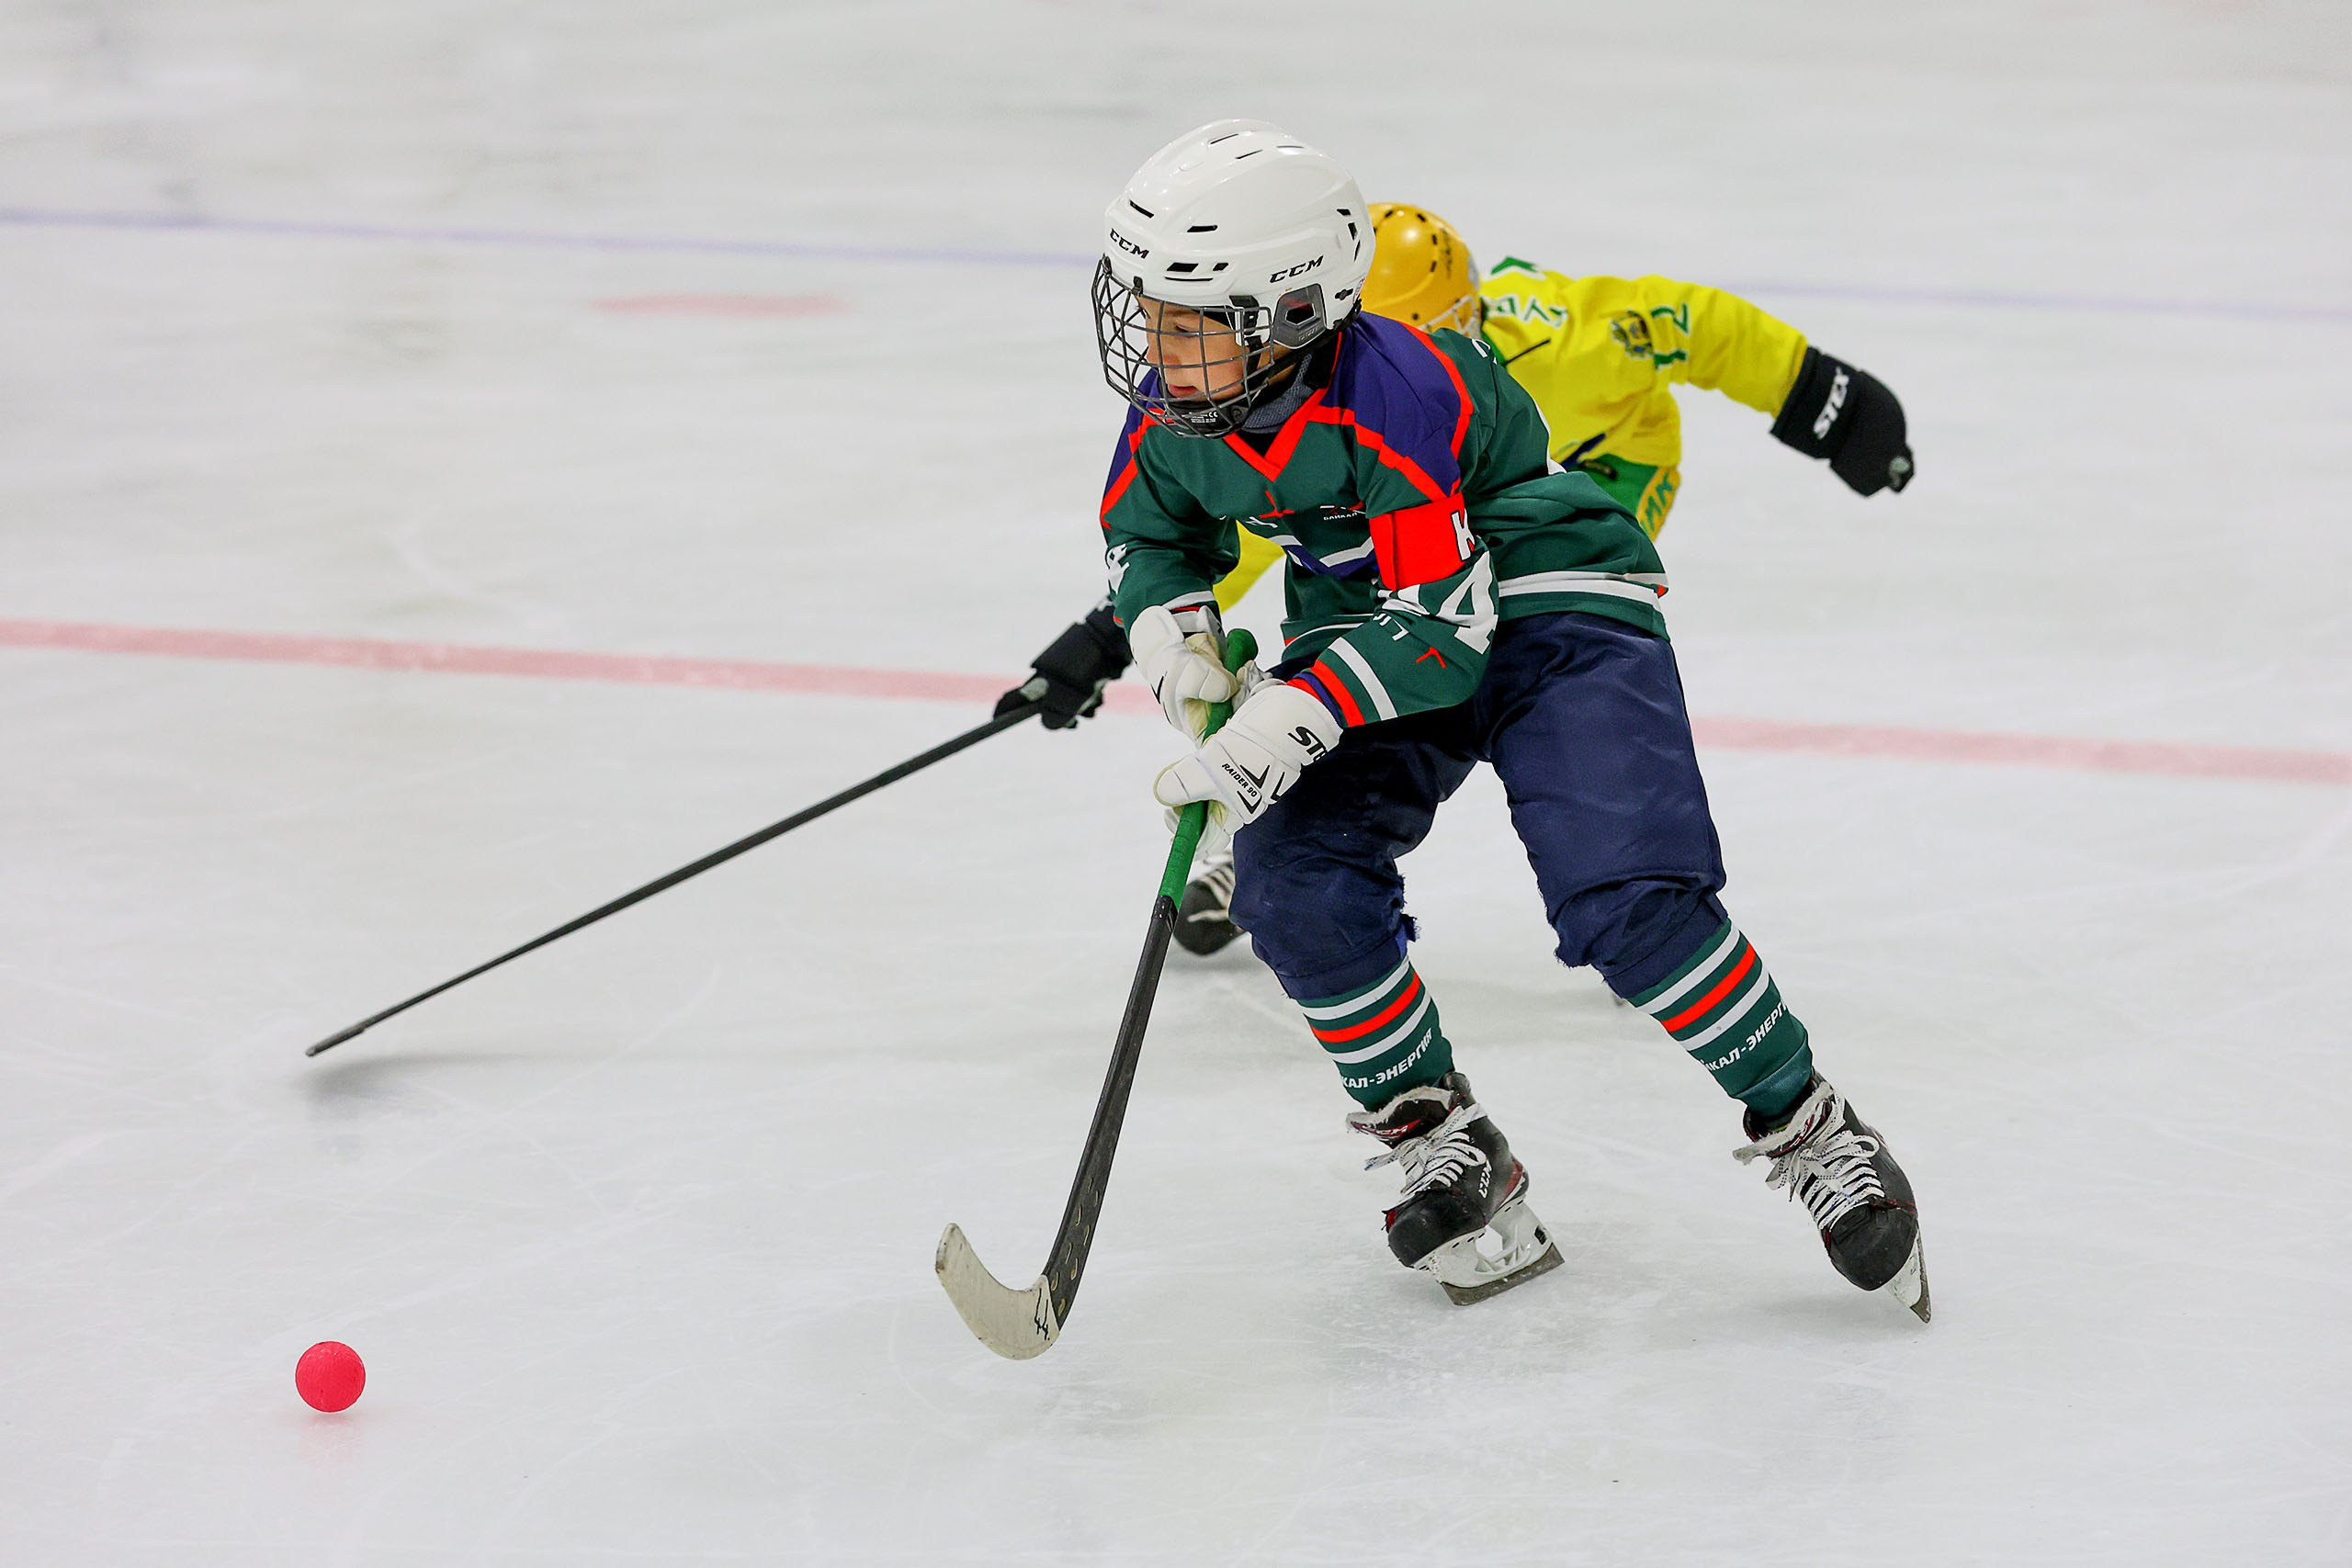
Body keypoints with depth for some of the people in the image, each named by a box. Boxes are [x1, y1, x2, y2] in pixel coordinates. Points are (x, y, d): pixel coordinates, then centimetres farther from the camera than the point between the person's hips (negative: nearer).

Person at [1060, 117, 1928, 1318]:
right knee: (1296, 888, -16)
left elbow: (1443, 630, -29)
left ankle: (1809, 1134, -3)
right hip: (1363, 626, 7)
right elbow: (1143, 531, 13)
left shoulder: (1395, 396, -31)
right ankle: (1444, 1152, 3)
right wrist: (1176, 633, -9)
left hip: (1546, 608, -7)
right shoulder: (1173, 412, -10)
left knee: (1625, 898, -23)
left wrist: (1286, 723, -38)